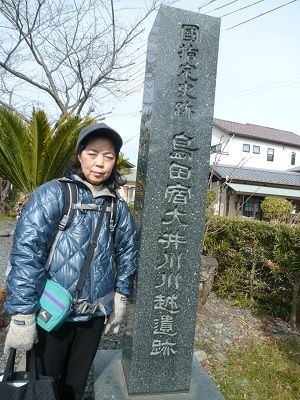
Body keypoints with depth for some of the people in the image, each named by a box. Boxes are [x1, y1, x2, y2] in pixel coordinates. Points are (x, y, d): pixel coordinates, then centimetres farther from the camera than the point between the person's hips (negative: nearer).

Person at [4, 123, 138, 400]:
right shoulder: (53, 194, -13)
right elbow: (26, 251, -19)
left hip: (96, 313, 4)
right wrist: (22, 314, -21)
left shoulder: (118, 207, 1)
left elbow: (128, 253, 10)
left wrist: (121, 297, 10)